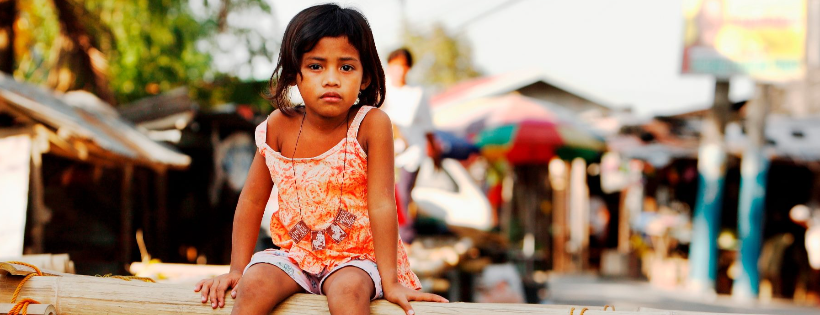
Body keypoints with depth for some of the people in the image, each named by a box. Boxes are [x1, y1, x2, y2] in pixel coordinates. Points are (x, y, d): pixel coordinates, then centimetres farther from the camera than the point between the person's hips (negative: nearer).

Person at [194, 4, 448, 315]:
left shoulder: (371, 124, -15)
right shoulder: (279, 126, -5)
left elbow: (381, 204, -17)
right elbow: (252, 201, 3)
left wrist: (390, 281, -18)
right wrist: (237, 270, 1)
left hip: (355, 257, -3)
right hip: (295, 252, 3)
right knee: (253, 286, -26)